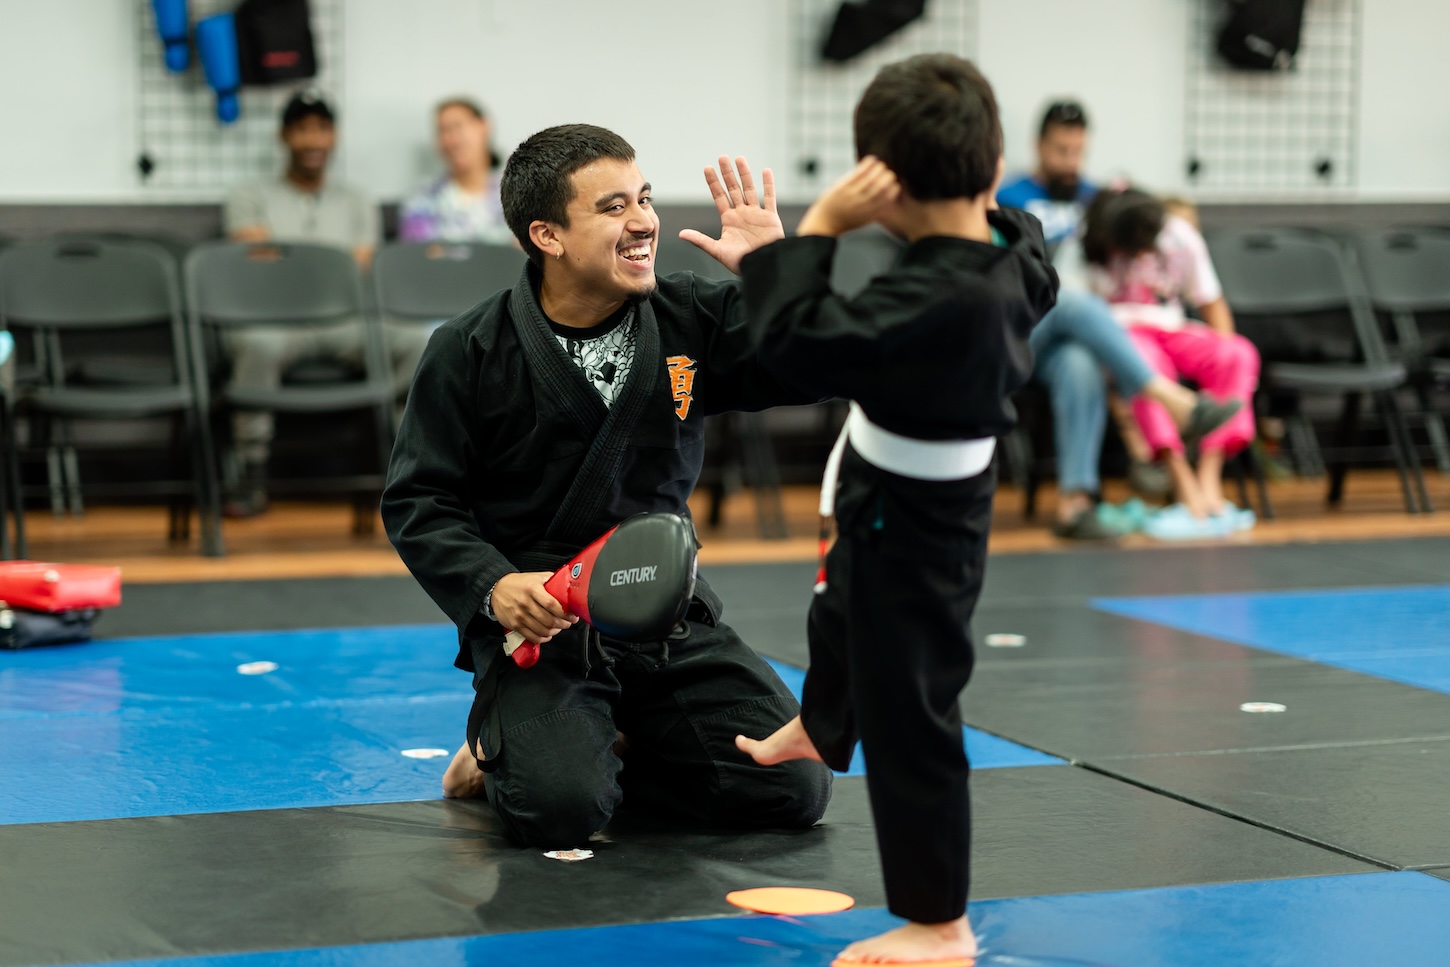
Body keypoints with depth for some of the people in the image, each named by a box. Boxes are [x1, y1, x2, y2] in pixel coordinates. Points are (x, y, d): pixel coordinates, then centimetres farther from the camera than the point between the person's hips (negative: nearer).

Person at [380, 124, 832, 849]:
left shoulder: (692, 320, 1)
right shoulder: (470, 352, -7)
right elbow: (417, 501, -4)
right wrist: (493, 586, -21)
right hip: (537, 624, -4)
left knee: (795, 788, -5)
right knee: (559, 810, -27)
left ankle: (609, 744, 16)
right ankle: (504, 743, 9)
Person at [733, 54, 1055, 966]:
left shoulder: (933, 300, -38)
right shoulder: (1019, 247, -11)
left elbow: (798, 343, -36)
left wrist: (819, 225, -31)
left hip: (906, 524, -10)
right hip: (939, 498, 10)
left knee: (907, 714, 2)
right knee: (843, 618, 37)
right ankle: (818, 730, 69)